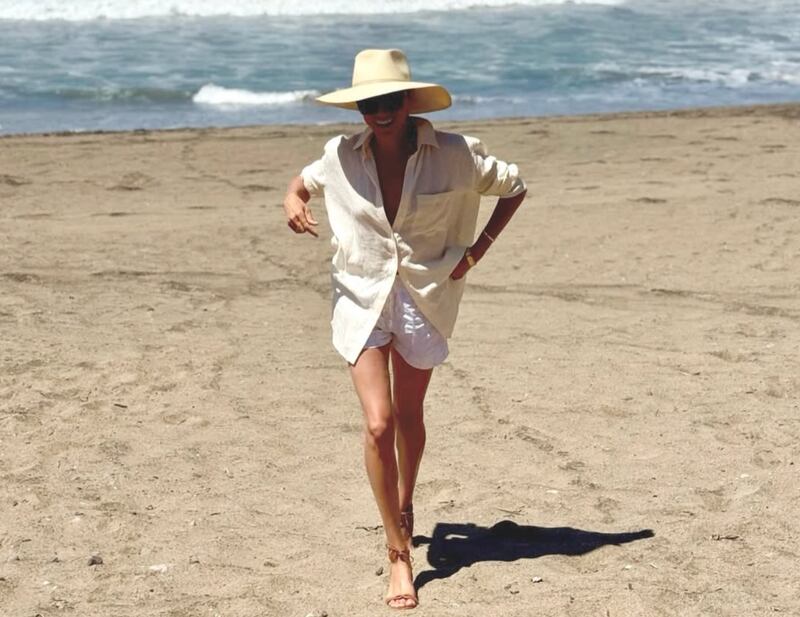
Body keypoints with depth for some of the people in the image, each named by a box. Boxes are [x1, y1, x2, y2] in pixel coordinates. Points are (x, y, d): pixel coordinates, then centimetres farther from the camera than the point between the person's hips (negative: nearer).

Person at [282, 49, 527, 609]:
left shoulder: (455, 155, -13)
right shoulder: (342, 156, -7)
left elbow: (514, 187, 2)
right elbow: (302, 184, 14)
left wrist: (477, 250, -4)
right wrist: (293, 203, -10)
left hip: (425, 296, 0)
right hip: (361, 296, 0)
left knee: (408, 416, 17)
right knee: (378, 424, -13)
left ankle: (405, 505, 48)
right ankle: (399, 553, -2)